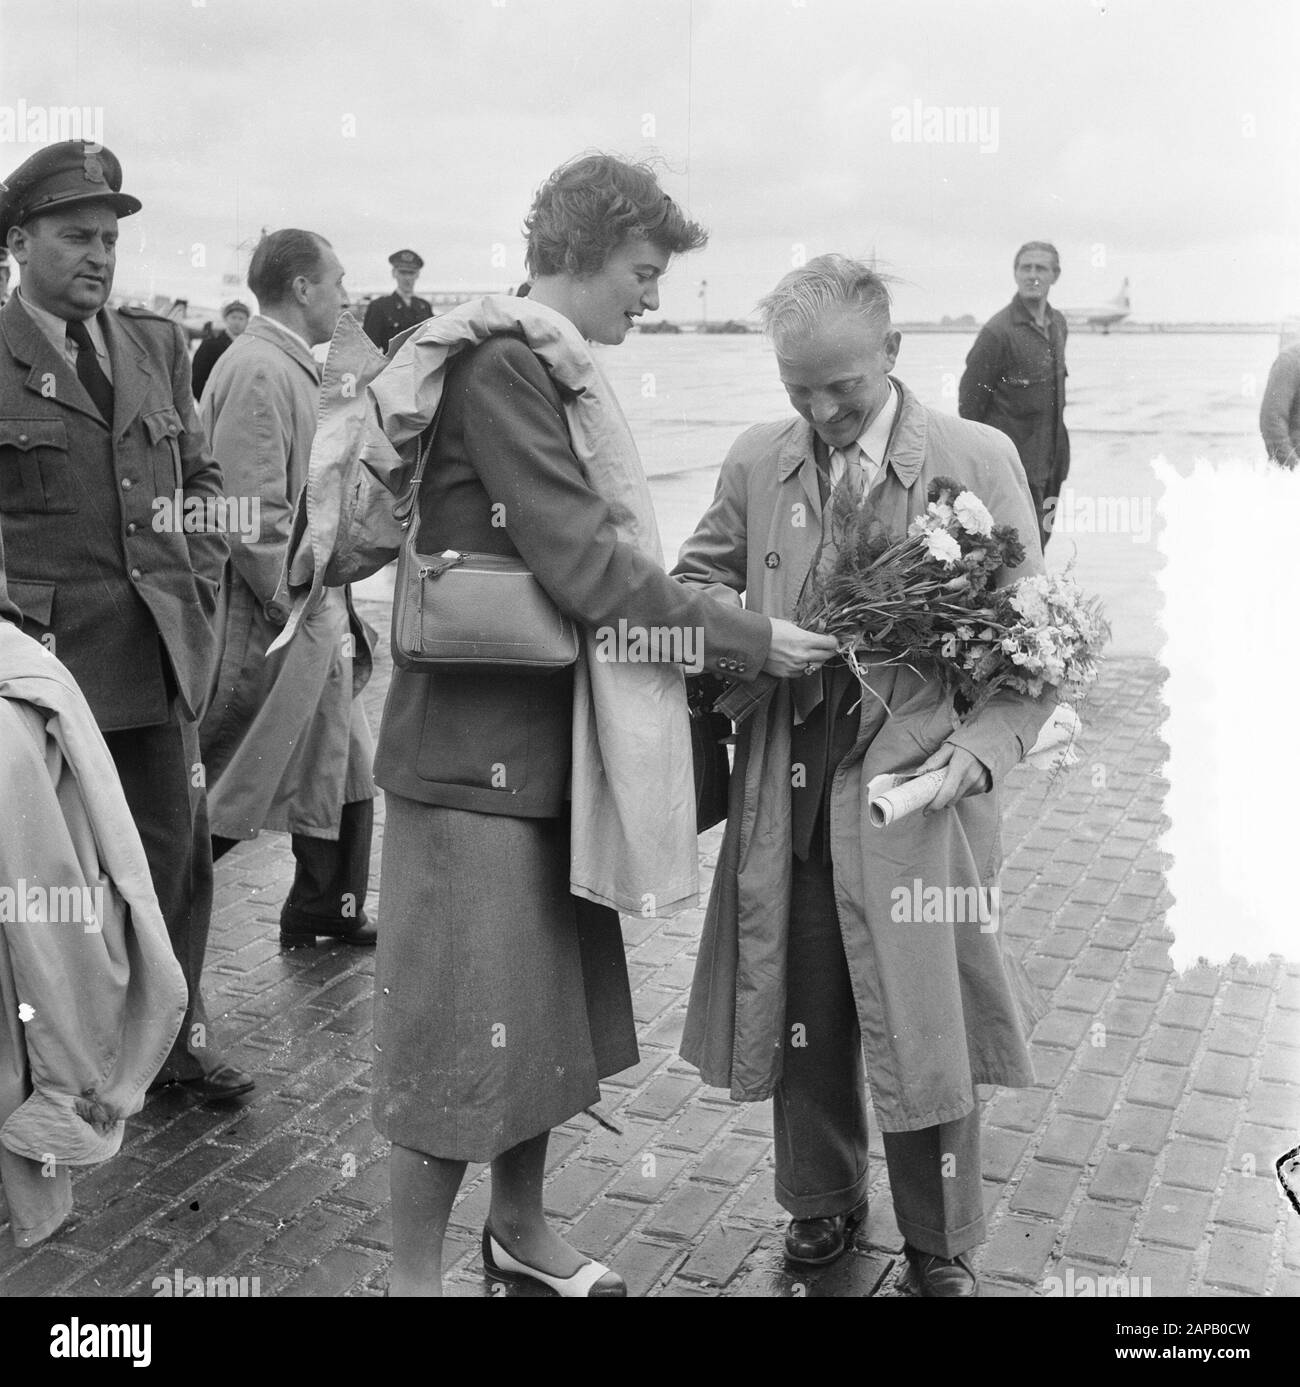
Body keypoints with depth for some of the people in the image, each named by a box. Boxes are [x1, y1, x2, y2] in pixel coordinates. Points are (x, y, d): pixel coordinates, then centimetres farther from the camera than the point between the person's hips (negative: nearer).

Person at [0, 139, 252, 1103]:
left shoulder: (157, 344, 10)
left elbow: (199, 470, 18)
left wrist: (202, 567, 7)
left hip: (162, 649, 5)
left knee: (177, 849, 12)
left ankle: (176, 1032, 29)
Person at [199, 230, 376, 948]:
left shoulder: (292, 367, 14)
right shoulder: (256, 371, -18)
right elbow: (254, 520, -23)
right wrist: (309, 616, -19)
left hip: (317, 624, 10)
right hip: (274, 629, -10)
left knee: (344, 772, 18)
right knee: (223, 803, 0)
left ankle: (327, 912, 32)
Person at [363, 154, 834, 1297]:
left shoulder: (552, 367, 14)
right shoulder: (503, 364, -16)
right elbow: (584, 567, -21)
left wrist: (711, 629, 9)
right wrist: (748, 640, -14)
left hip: (551, 742, 10)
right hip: (478, 749, -9)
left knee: (553, 1002, 18)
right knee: (467, 1020, 0)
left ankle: (520, 1226, 35)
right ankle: (416, 1270, 17)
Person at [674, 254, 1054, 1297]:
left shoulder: (978, 461, -5)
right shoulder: (756, 462, 5)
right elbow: (696, 578, 17)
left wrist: (984, 746, -18)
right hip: (788, 792, 3)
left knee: (922, 1031, 6)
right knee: (802, 1015, 13)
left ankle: (941, 1247, 29)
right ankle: (822, 1201, 38)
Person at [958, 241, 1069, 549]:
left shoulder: (1058, 324, 10)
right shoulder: (998, 331, -14)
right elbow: (970, 399, -11)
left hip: (1052, 462, 8)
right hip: (1014, 463, -8)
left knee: (1039, 543, 14)